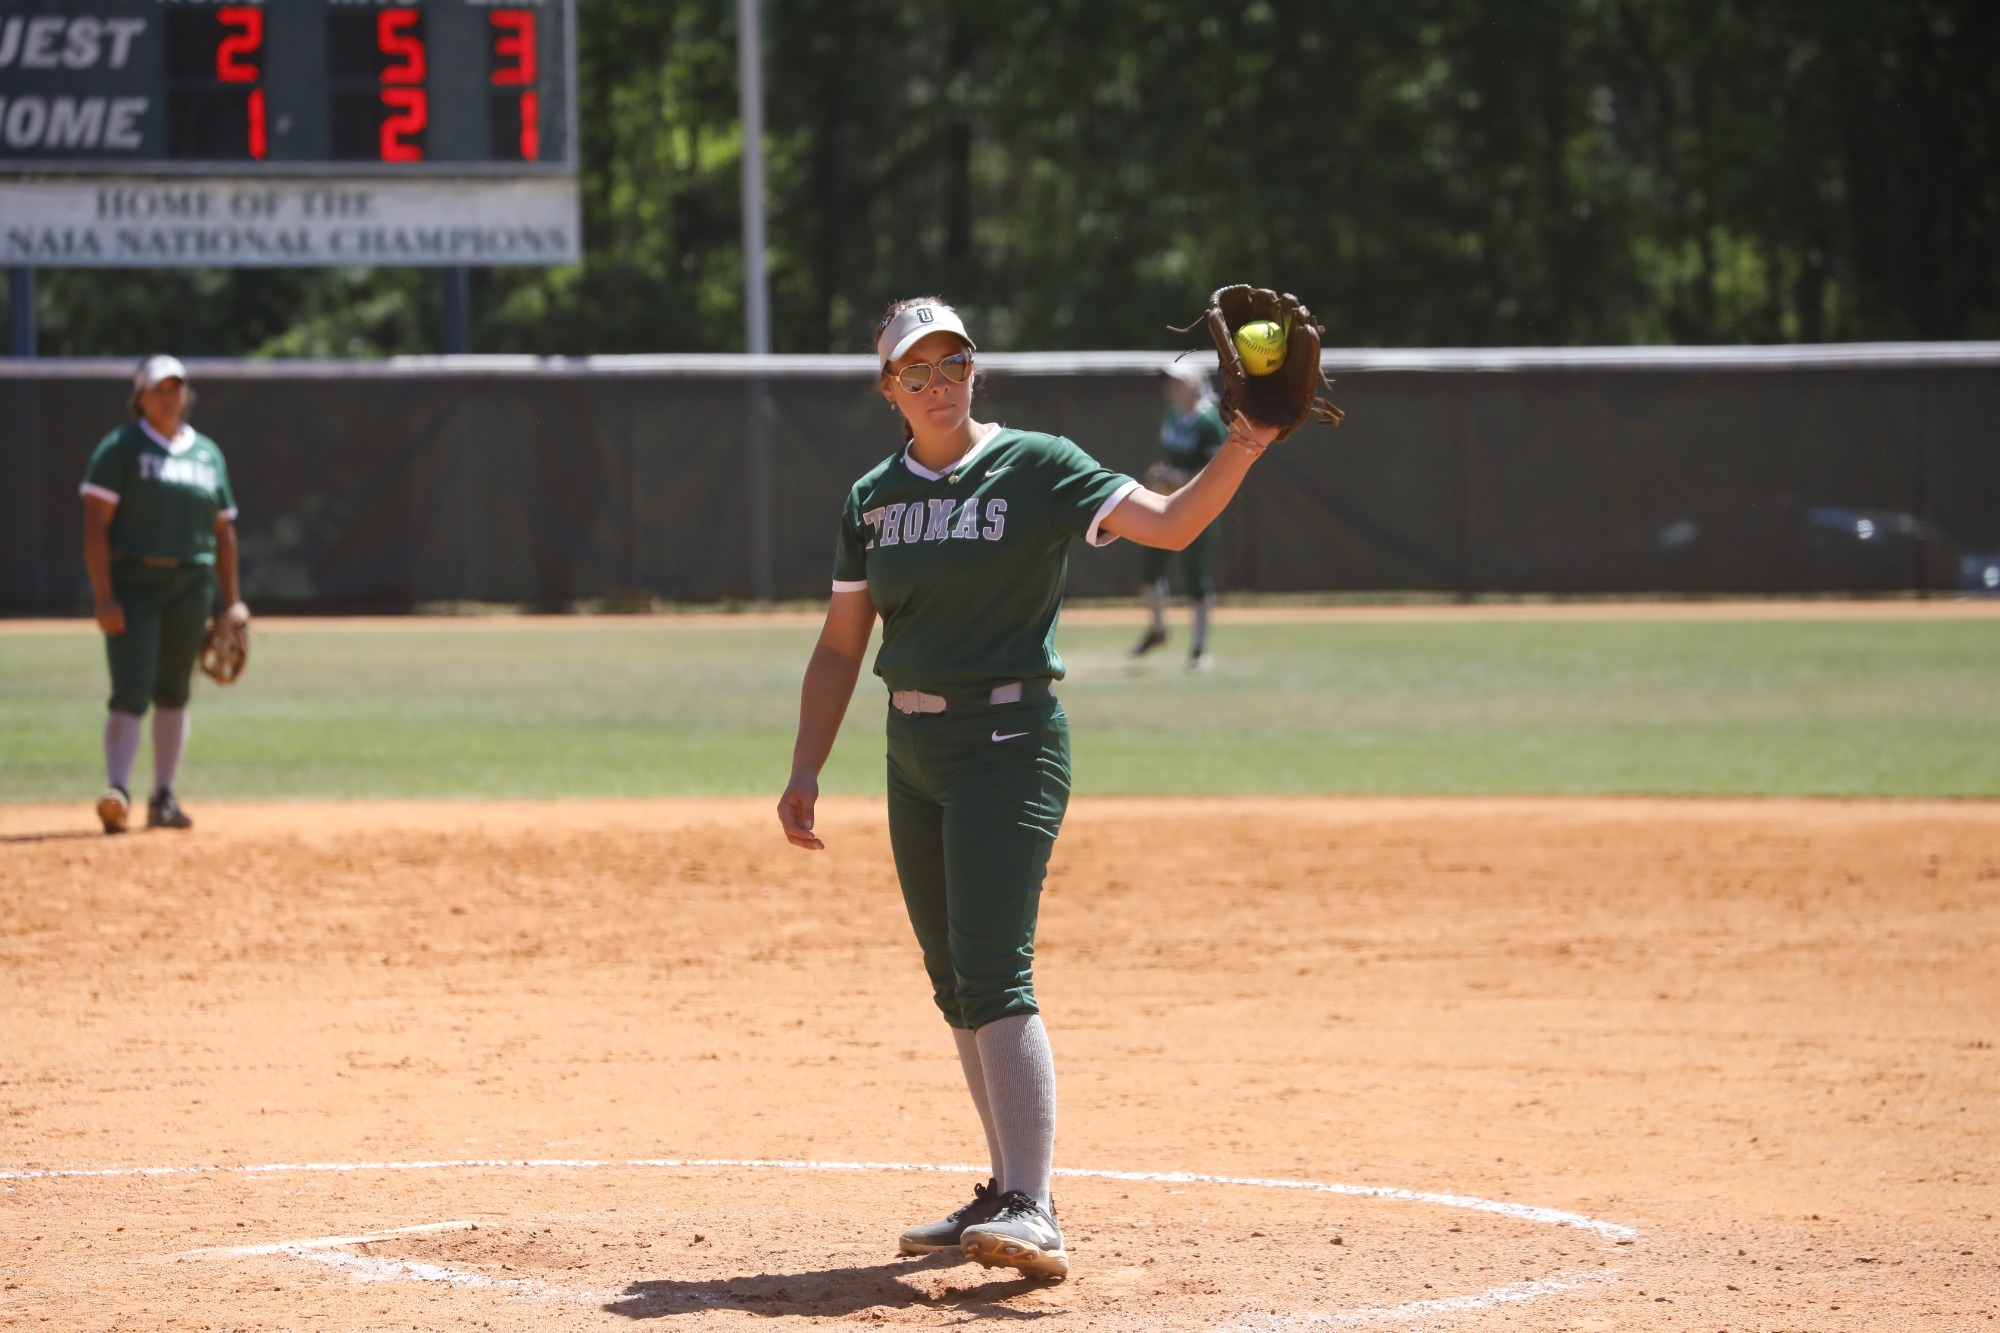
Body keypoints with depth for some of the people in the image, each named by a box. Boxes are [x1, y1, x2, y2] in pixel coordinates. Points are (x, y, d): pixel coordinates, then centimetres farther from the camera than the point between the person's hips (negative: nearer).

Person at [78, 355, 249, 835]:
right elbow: (95, 525, -9)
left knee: (173, 692, 8)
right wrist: (104, 597, -18)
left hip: (191, 583, 5)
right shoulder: (119, 448, -2)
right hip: (132, 581, -5)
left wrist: (232, 601, 12)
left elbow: (224, 531, 18)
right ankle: (116, 793, -22)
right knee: (131, 691, -15)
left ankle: (163, 799, 14)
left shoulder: (207, 453, 14)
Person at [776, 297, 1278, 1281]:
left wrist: (1245, 448, -30)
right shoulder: (874, 498, 10)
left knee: (992, 973, -18)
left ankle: (1033, 1217, -25)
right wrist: (806, 772, 8)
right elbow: (841, 646, 15)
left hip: (1007, 745, -7)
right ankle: (1009, 1193, 21)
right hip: (913, 754, 7)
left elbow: (1169, 524, -15)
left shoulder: (1034, 468, -6)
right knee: (954, 982, 10)